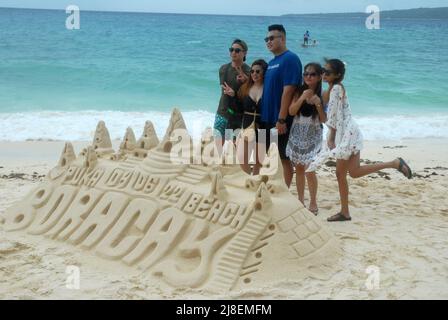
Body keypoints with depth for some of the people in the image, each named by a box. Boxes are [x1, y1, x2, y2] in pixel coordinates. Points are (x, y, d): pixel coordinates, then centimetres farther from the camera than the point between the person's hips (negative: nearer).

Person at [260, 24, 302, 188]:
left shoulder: (290, 59, -14)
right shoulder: (272, 62, 13)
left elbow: (288, 90, -20)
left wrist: (281, 119, -23)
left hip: (281, 119, -9)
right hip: (266, 117, 9)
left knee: (285, 157, 2)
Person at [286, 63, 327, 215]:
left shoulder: (322, 95, -4)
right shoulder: (299, 92, 2)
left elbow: (324, 120, -6)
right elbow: (291, 111, -8)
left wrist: (318, 104, -20)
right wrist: (302, 98, -19)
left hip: (313, 134, -3)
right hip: (297, 133, 3)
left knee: (309, 169, -8)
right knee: (299, 168, 8)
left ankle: (313, 203, 5)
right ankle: (300, 201, 19)